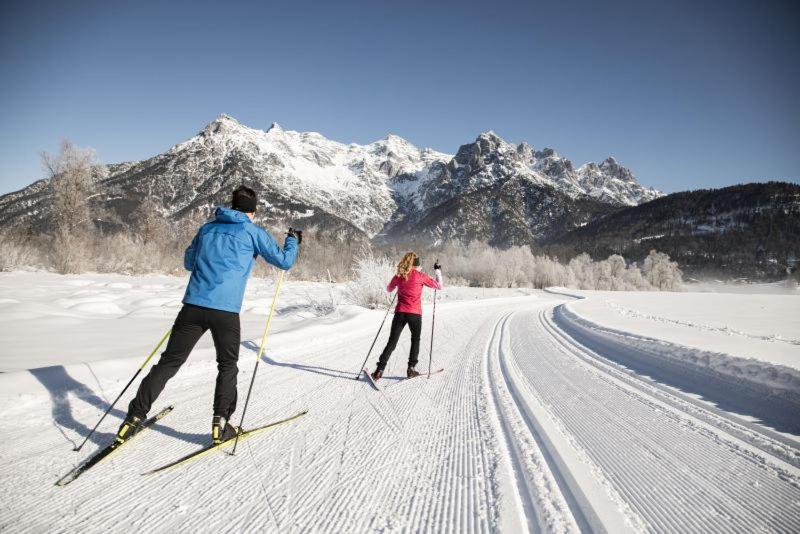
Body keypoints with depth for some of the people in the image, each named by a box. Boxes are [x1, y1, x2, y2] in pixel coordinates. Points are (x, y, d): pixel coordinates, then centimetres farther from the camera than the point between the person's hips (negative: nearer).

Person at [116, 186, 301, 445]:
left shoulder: (207, 228, 17)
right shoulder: (253, 232, 4)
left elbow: (188, 262, 28)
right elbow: (284, 261, 9)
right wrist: (293, 240, 26)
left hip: (193, 306, 3)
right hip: (226, 311, -3)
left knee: (169, 362, 12)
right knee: (227, 365, 15)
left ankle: (135, 416, 12)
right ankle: (220, 422, 10)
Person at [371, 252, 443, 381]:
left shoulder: (398, 276, 4)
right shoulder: (420, 276, -5)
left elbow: (389, 289, 22)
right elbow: (439, 286, 1)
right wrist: (438, 271, 14)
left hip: (400, 312, 2)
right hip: (415, 314, -2)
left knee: (391, 343, 7)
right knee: (415, 340, 21)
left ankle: (379, 371, 0)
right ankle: (411, 368, 18)